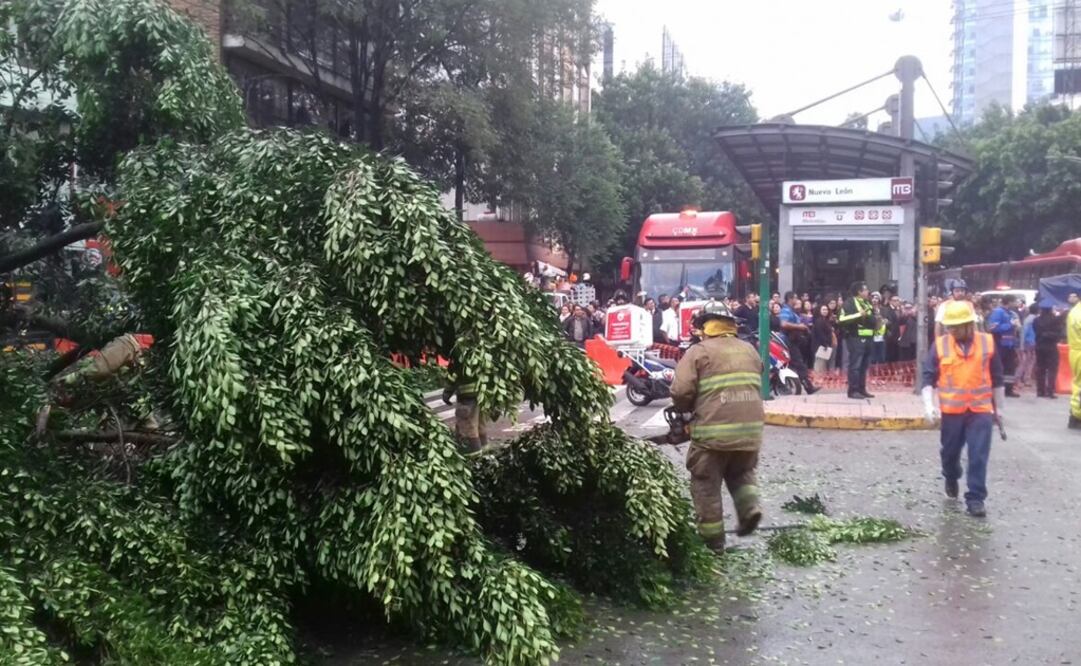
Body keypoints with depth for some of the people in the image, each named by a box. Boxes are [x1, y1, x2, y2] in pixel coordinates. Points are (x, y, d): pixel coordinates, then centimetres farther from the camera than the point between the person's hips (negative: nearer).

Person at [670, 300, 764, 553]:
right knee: (741, 472, 29)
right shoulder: (749, 350, 14)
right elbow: (756, 388, 18)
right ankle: (749, 507, 5)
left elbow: (681, 391, -12)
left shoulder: (699, 352, -4)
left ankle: (712, 541, 14)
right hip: (750, 430, 5)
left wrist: (686, 410, 9)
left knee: (706, 486, 10)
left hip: (713, 432, -5)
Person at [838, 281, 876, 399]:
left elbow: (872, 320, 29)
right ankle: (853, 390, -7)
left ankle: (861, 389, 17)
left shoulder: (867, 304, 20)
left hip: (867, 338, 9)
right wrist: (859, 315, -20)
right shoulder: (849, 303, -7)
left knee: (864, 366, 11)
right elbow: (842, 320, -19)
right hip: (855, 338, -9)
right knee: (855, 365, -9)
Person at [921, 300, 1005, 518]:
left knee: (979, 456, -4)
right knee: (950, 451, 13)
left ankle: (975, 498, 2)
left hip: (981, 409, 0)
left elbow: (997, 378, 8)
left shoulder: (987, 342, -1)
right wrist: (928, 404, -14)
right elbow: (928, 377, -2)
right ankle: (951, 479, 43)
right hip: (952, 410, 1)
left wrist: (999, 407, 11)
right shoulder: (940, 344, -3)